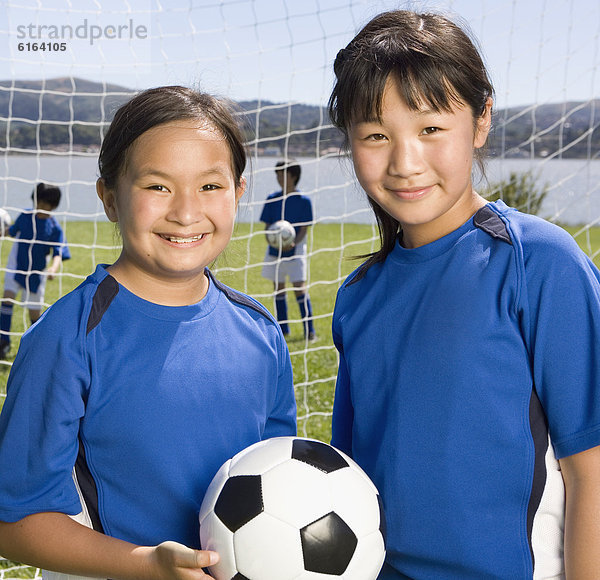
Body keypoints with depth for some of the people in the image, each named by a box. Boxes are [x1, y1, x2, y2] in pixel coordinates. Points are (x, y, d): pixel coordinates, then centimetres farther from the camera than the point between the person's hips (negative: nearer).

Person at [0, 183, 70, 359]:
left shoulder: (55, 228, -10)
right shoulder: (25, 216, -2)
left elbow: (58, 254, -18)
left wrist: (53, 268, -37)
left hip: (37, 271, -2)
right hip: (16, 265, 2)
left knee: (34, 312, 5)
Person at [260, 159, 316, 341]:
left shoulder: (303, 200, -4)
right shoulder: (272, 199, 4)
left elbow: (304, 228, -6)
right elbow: (267, 225, 4)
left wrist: (294, 243, -23)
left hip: (295, 251, -4)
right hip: (275, 251, 4)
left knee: (300, 288, -10)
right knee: (278, 288, 9)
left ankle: (309, 331, -5)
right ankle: (283, 329, 21)